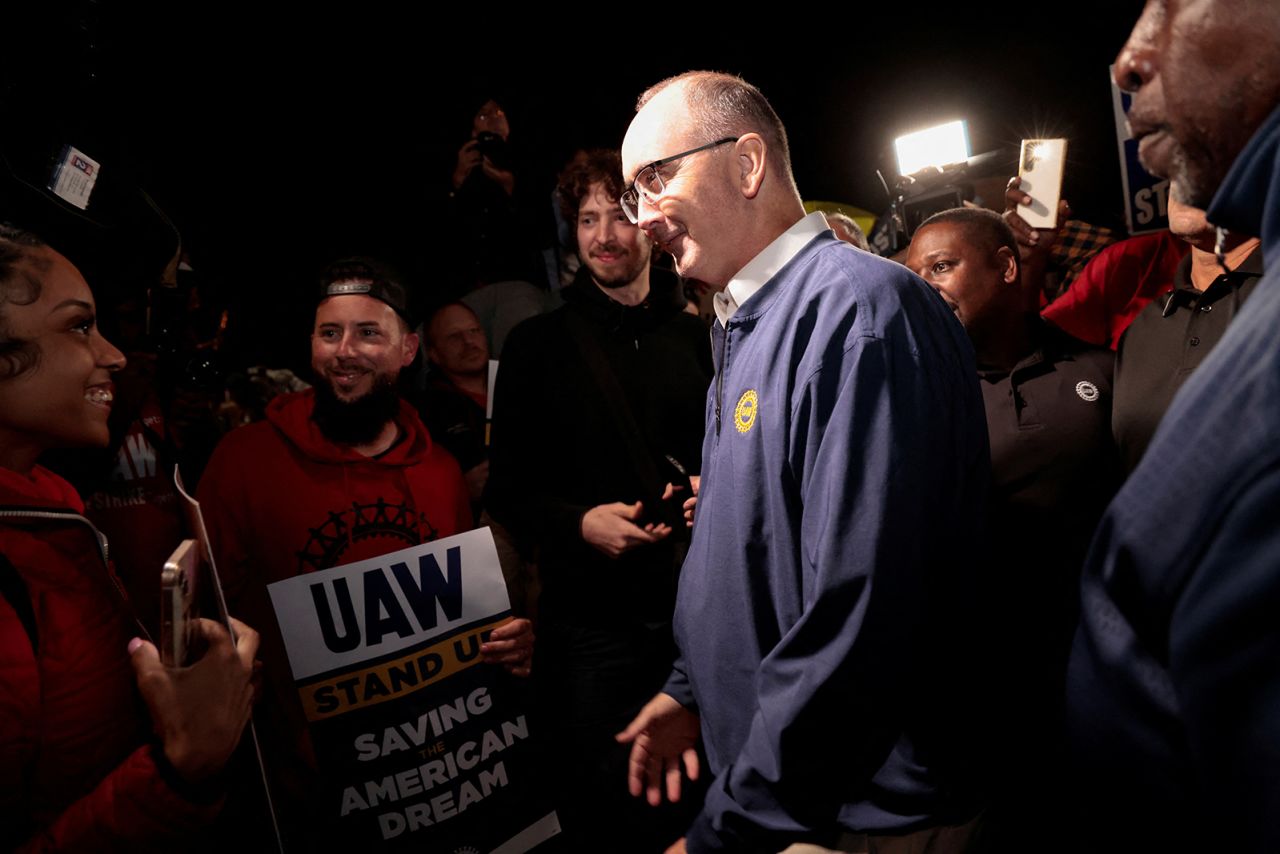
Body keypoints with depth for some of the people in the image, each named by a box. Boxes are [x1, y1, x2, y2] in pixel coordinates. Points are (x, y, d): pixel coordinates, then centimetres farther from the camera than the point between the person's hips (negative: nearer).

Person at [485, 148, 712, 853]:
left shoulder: (695, 338, 10)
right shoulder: (539, 344, 2)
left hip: (698, 607, 3)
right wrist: (578, 523, -17)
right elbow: (508, 491, 1)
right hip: (590, 618, -2)